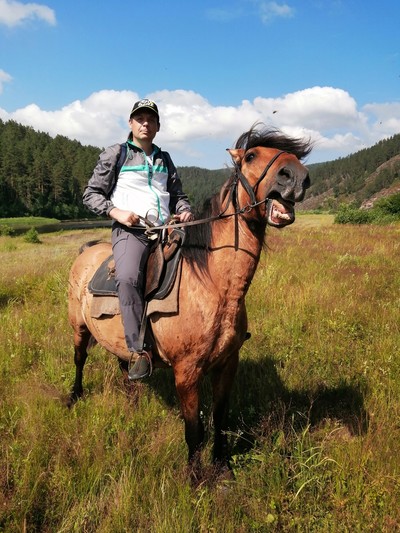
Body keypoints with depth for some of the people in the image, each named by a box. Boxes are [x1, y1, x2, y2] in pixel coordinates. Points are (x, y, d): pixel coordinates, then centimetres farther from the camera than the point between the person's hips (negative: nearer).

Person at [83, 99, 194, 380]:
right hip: (130, 229, -5)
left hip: (166, 229, 6)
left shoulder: (164, 159, 22)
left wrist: (185, 210, 4)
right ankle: (140, 351, -29)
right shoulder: (115, 154, 9)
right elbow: (91, 193, 7)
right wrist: (116, 212, -11)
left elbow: (178, 195, 28)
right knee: (128, 279, -34)